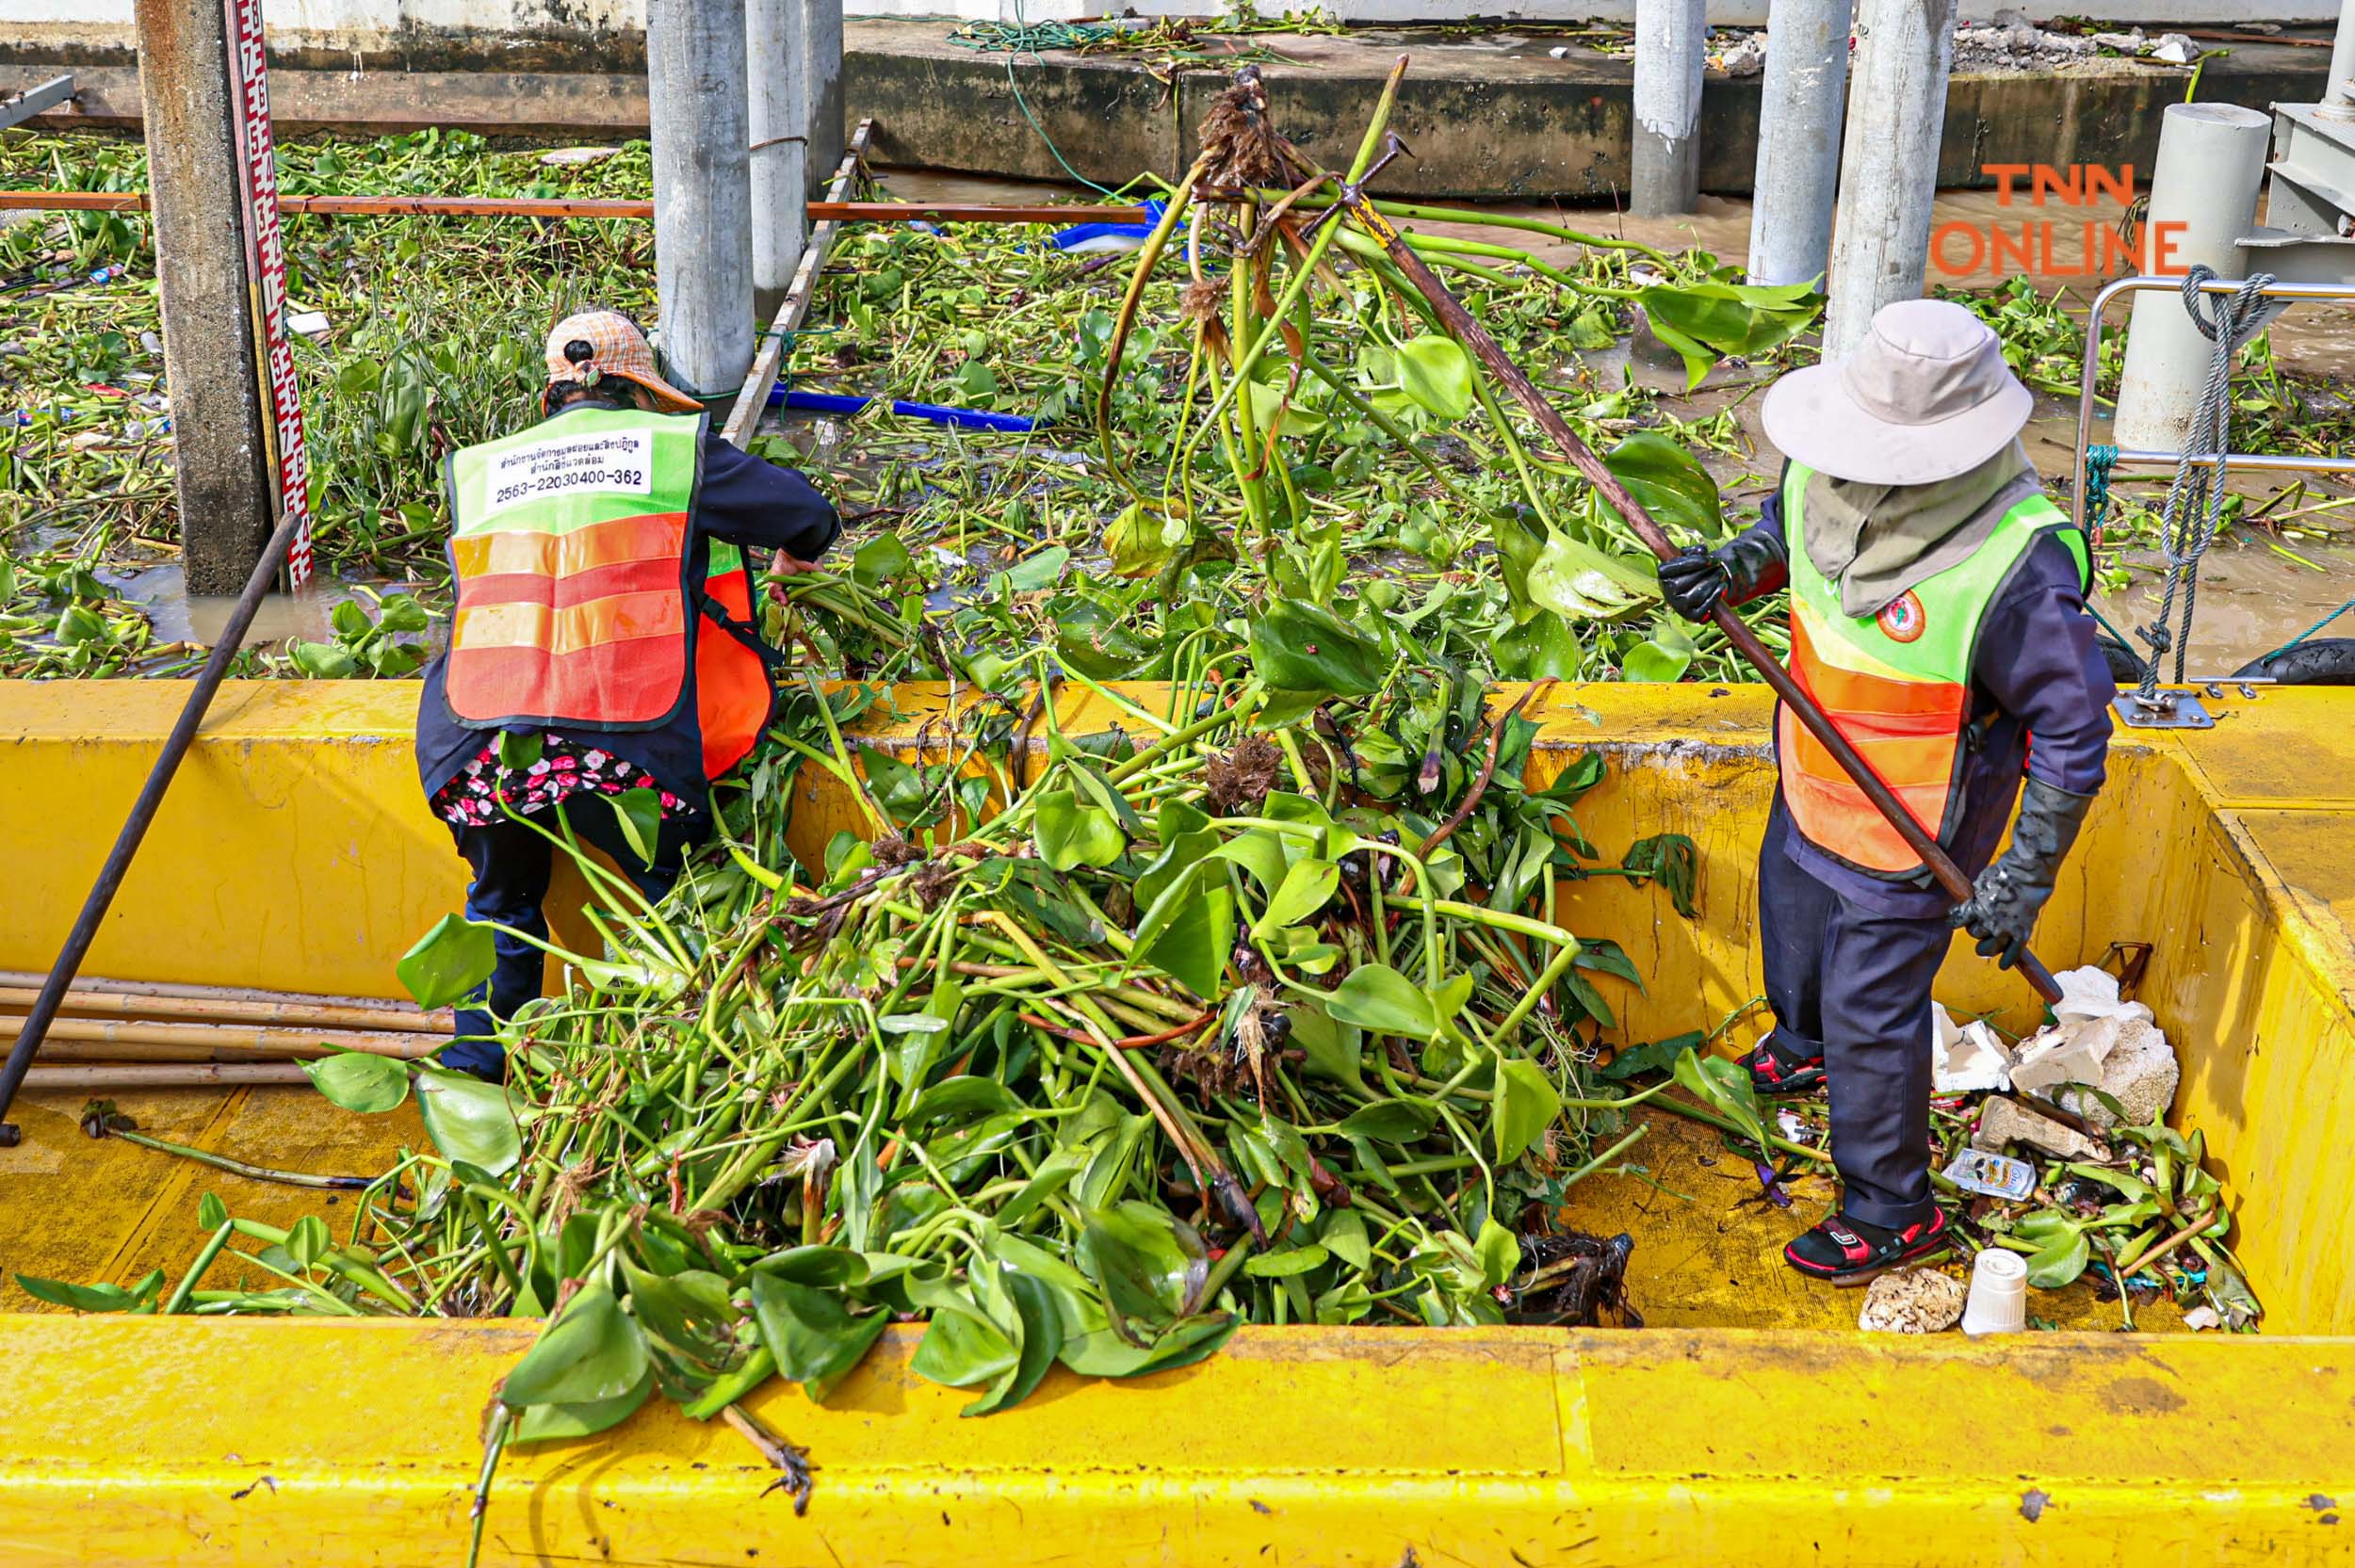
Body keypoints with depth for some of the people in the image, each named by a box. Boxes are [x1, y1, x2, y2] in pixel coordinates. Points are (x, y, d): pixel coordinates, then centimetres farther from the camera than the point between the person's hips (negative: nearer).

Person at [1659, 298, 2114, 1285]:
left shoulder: (2017, 567, -35)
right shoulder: (1823, 476, -17)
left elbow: (2072, 731, -22)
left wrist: (2025, 878, -18)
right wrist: (1735, 570, -12)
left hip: (1913, 834, -7)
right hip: (1810, 788, 7)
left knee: (1871, 1014, 4)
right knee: (1791, 914, 31)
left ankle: (1890, 1213, 27)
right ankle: (1802, 1046, 65)